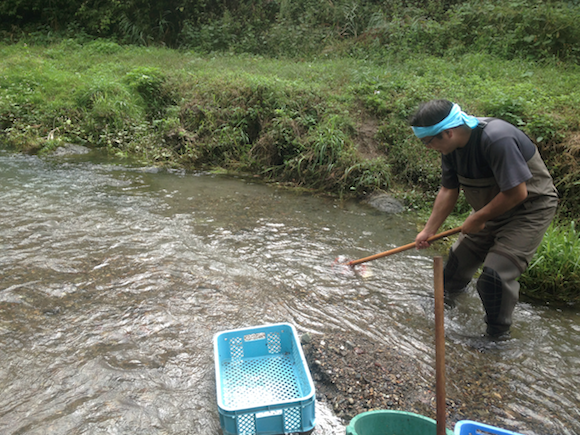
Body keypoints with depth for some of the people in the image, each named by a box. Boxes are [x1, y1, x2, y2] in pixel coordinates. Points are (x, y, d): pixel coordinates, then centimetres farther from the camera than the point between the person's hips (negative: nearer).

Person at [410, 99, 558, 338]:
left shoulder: (497, 139, -36)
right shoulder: (452, 147, -9)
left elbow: (517, 192, -33)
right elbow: (448, 191, -1)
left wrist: (478, 219, -21)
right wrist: (428, 231, -1)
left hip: (531, 209, -8)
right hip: (492, 207, 8)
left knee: (496, 272, -14)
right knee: (460, 254, 16)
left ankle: (498, 334, 9)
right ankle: (447, 293, 46)